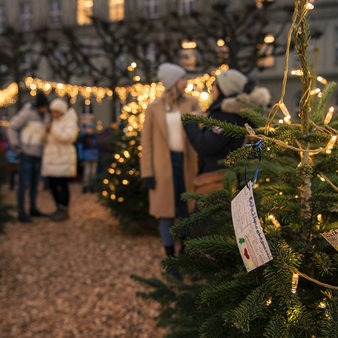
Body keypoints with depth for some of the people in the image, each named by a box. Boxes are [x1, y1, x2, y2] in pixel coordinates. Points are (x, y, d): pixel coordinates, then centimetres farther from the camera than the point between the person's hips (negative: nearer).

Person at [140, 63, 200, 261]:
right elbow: (147, 141, 1)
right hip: (164, 165, -2)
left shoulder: (191, 103, 3)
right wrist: (147, 173, -5)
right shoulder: (154, 108, -1)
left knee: (187, 208, 7)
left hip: (187, 163, 2)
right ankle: (170, 256, 16)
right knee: (167, 211, 3)